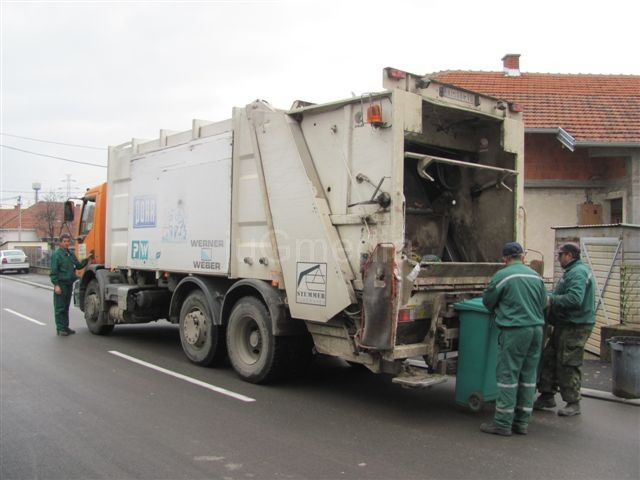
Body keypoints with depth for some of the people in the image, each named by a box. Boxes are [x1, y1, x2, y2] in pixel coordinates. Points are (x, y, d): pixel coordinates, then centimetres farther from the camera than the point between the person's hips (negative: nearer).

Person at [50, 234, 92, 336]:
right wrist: (56, 285, -18)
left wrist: (87, 259, 3)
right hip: (61, 284, -7)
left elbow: (78, 266, 17)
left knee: (66, 307, 14)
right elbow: (54, 271, -13)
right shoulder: (57, 254, -9)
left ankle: (65, 327, 20)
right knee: (60, 308, -1)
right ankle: (60, 328, 4)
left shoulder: (70, 254, 15)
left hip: (69, 284, 8)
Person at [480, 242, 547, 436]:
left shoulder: (502, 276, -7)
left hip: (514, 330, -6)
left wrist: (497, 312, 24)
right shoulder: (536, 276, 9)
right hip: (536, 329, 6)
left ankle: (503, 423, 2)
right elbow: (543, 302, 17)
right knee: (528, 377, 11)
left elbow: (487, 301, 4)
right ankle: (522, 422, 18)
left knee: (508, 375, -1)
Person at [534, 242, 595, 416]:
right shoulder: (573, 271, 18)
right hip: (565, 325, 10)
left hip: (575, 327, -10)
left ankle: (573, 403, 9)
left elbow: (575, 299, -28)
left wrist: (551, 299, -21)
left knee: (568, 365, -3)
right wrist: (550, 296, 9)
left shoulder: (578, 273, -16)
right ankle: (547, 396, 21)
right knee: (549, 358, 12)